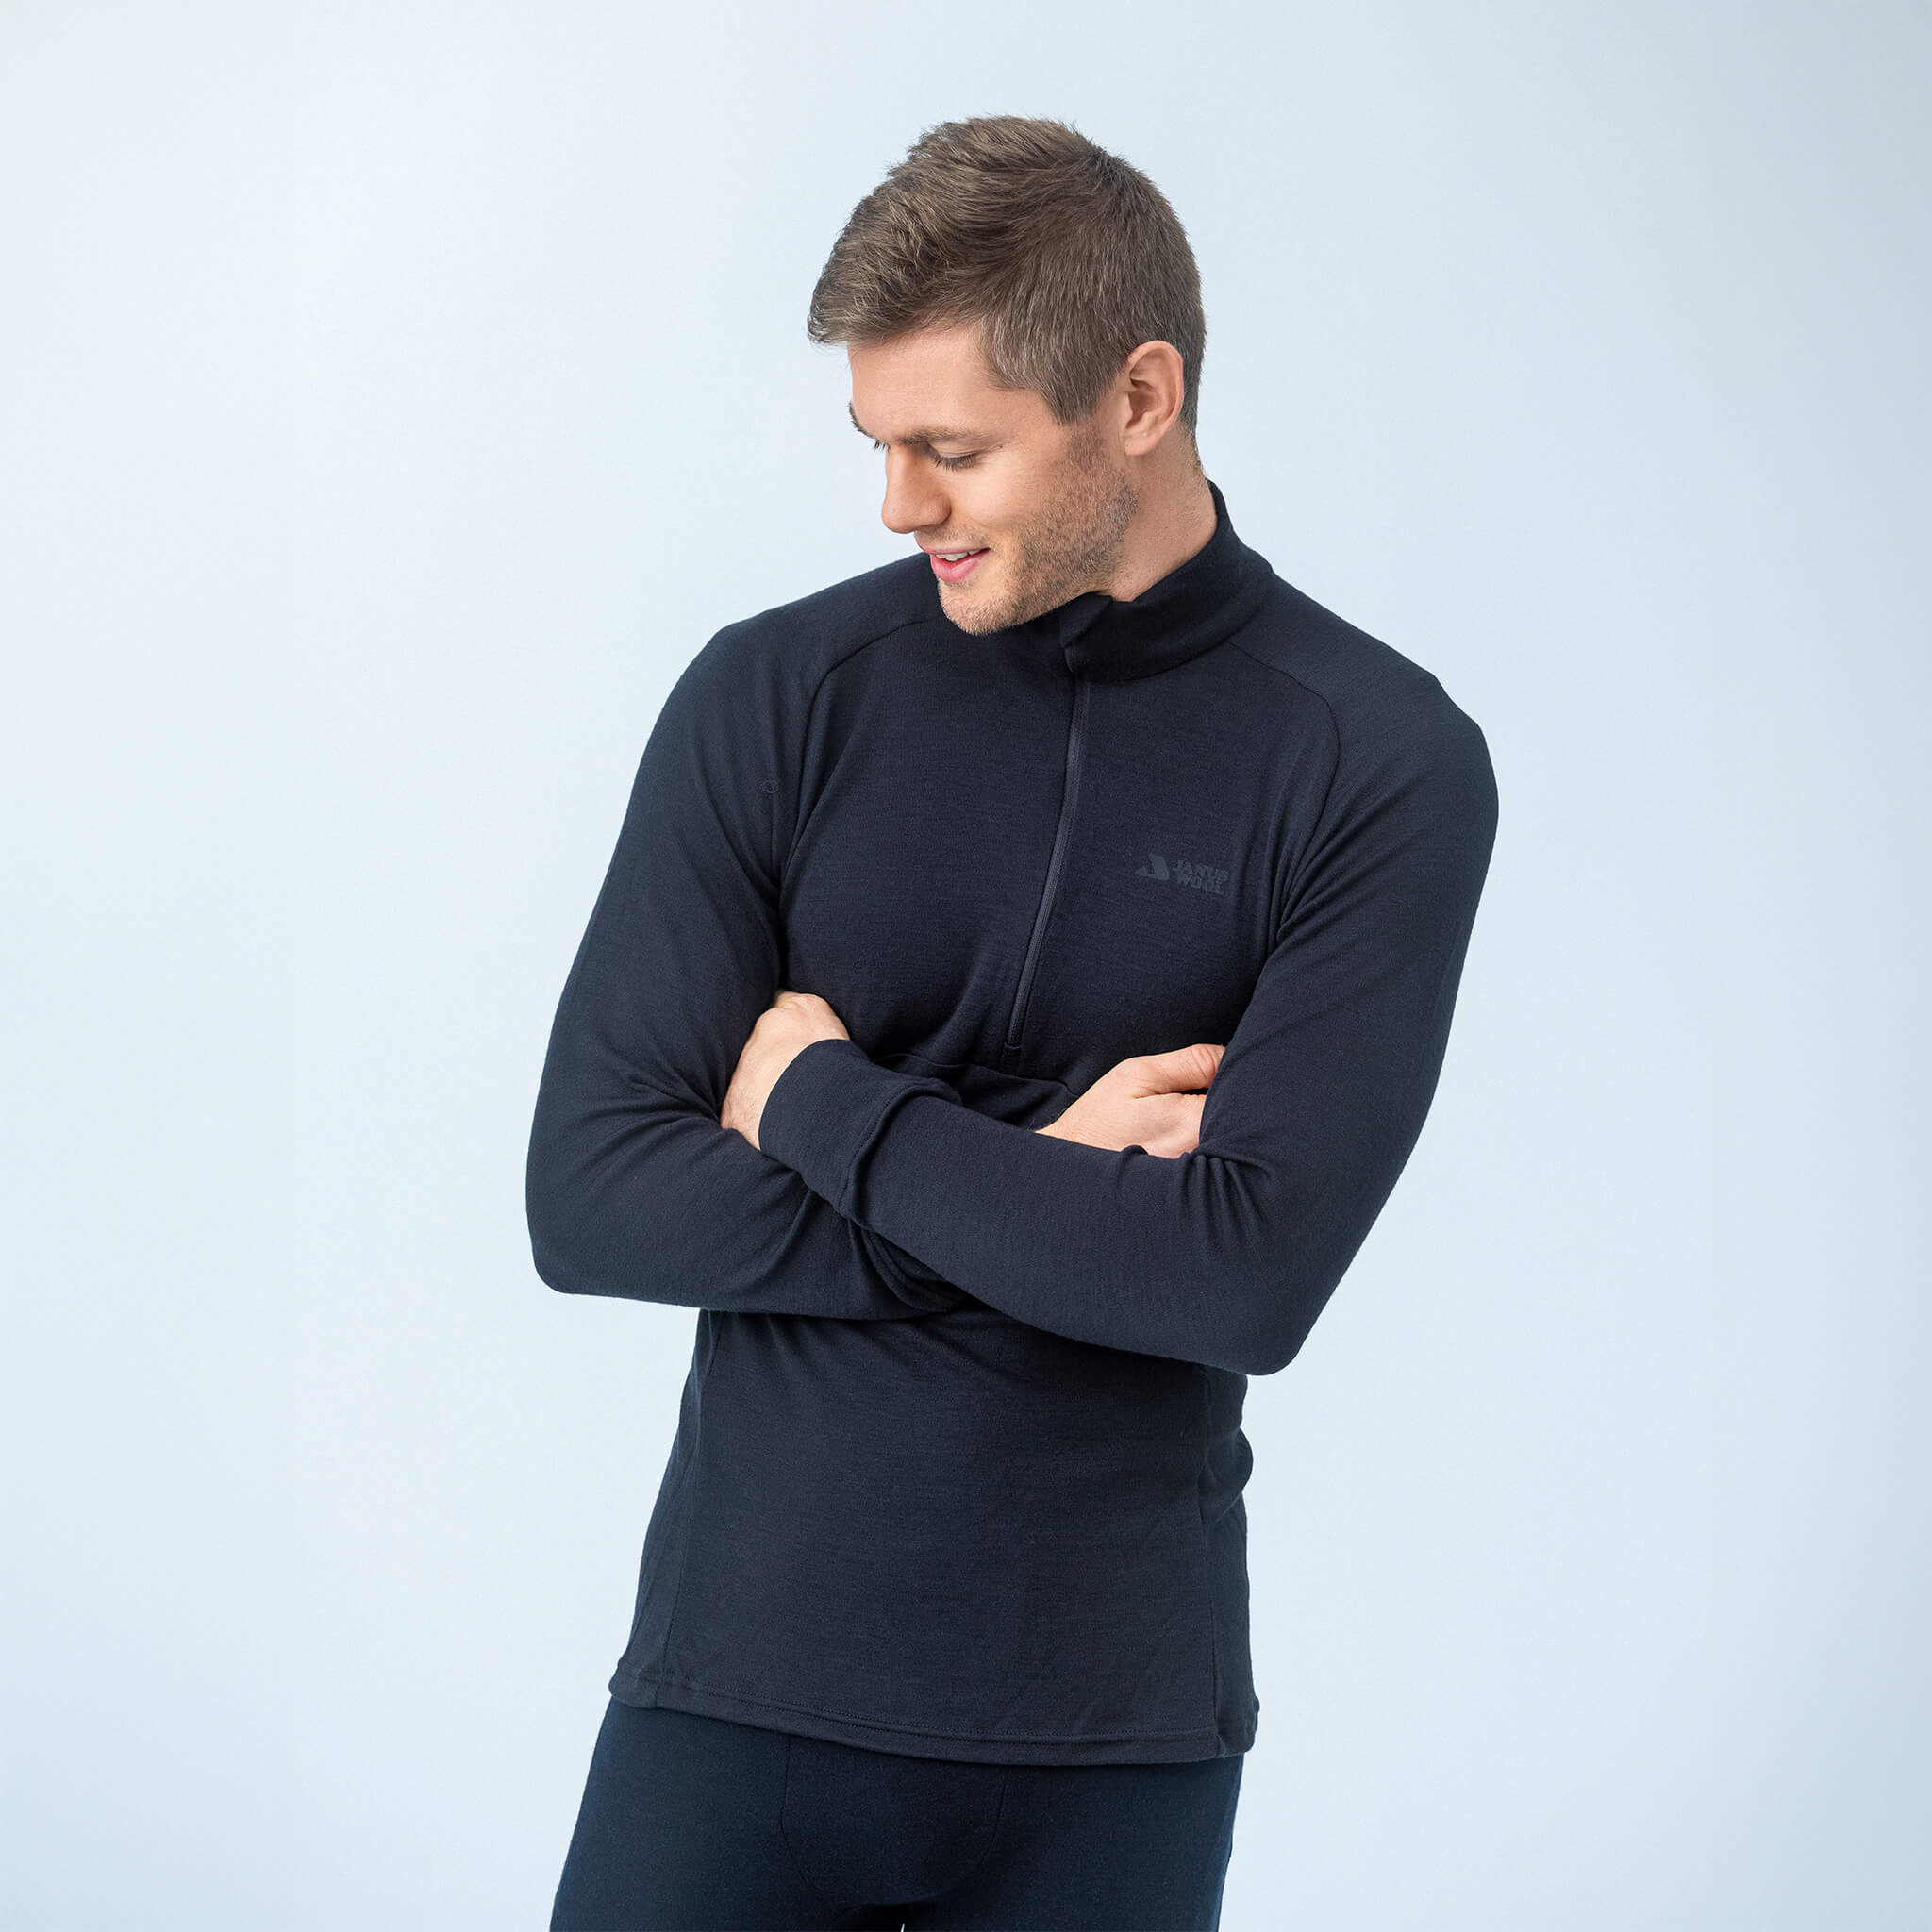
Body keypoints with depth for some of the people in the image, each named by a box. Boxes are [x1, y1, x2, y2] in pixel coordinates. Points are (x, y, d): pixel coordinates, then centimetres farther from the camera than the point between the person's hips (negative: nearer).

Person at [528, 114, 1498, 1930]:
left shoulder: (1381, 762, -5)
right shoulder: (777, 696, -1)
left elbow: (1254, 1274, -15)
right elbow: (586, 1199, -5)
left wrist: (824, 1104, -9)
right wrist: (1033, 1186, -12)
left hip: (1115, 1733, -1)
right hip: (739, 1686, 1)